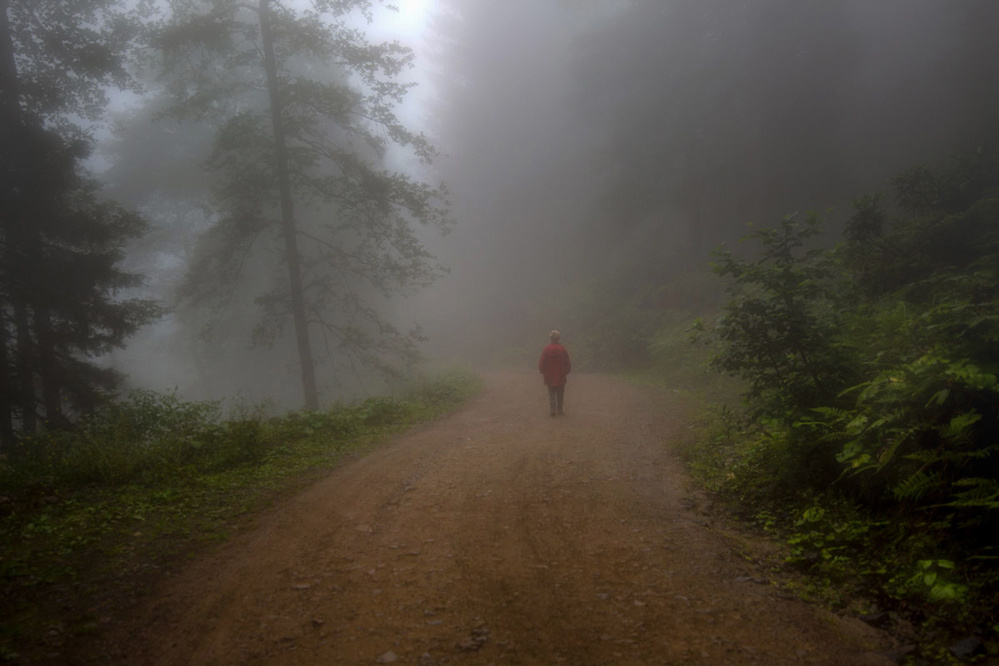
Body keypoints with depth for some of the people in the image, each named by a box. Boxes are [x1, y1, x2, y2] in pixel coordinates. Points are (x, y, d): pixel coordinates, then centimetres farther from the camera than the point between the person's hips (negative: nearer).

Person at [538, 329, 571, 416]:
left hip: (550, 377, 0)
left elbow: (542, 363, -4)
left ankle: (553, 410, -5)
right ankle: (559, 410, 18)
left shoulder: (546, 350, -9)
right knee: (560, 394, 13)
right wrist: (566, 371, 14)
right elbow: (567, 363, -3)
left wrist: (542, 372, 13)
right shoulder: (562, 349, -9)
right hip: (561, 377, 0)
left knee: (551, 394, 6)